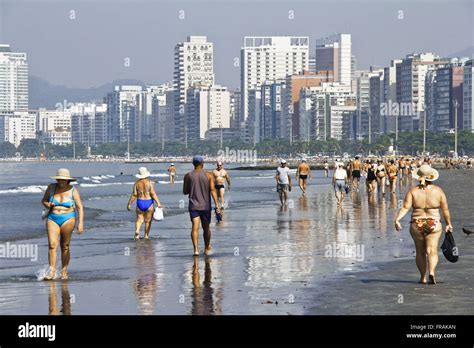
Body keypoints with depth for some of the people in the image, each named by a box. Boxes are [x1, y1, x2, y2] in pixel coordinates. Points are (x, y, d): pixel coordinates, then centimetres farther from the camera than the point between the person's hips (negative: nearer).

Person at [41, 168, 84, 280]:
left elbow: (80, 207, -2)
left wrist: (80, 223, -11)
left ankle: (64, 271, 12)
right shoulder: (51, 188, 4)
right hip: (53, 219, 1)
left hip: (68, 219, -1)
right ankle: (52, 271, -13)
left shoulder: (73, 191, -2)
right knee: (52, 245, -12)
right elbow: (43, 200, 17)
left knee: (65, 246, 2)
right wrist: (47, 205, -7)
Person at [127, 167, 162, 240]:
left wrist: (129, 204, 3)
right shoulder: (149, 183, -8)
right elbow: (153, 194, -13)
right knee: (148, 221, 10)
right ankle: (146, 236, 11)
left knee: (139, 219, 10)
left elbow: (134, 195, -4)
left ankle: (137, 231, -16)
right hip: (149, 203, -1)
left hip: (140, 203, 1)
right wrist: (158, 203, -12)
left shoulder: (137, 183, -2)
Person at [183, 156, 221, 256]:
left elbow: (185, 192, 5)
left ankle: (196, 249, -23)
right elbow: (213, 190, -10)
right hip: (205, 206, 0)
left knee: (195, 227, -8)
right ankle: (207, 248, 32)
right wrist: (217, 205, -12)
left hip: (193, 206, 0)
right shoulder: (209, 175, -3)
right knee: (206, 228, 16)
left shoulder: (188, 176, 0)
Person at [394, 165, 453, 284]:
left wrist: (397, 219, -18)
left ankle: (423, 278, 18)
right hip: (433, 224, -1)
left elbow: (405, 207, -13)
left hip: (416, 225, 1)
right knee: (432, 250, -4)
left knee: (420, 251, 14)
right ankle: (431, 272, -27)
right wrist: (449, 224, 13)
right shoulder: (438, 190, -1)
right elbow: (445, 209, 2)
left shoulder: (413, 191, -1)